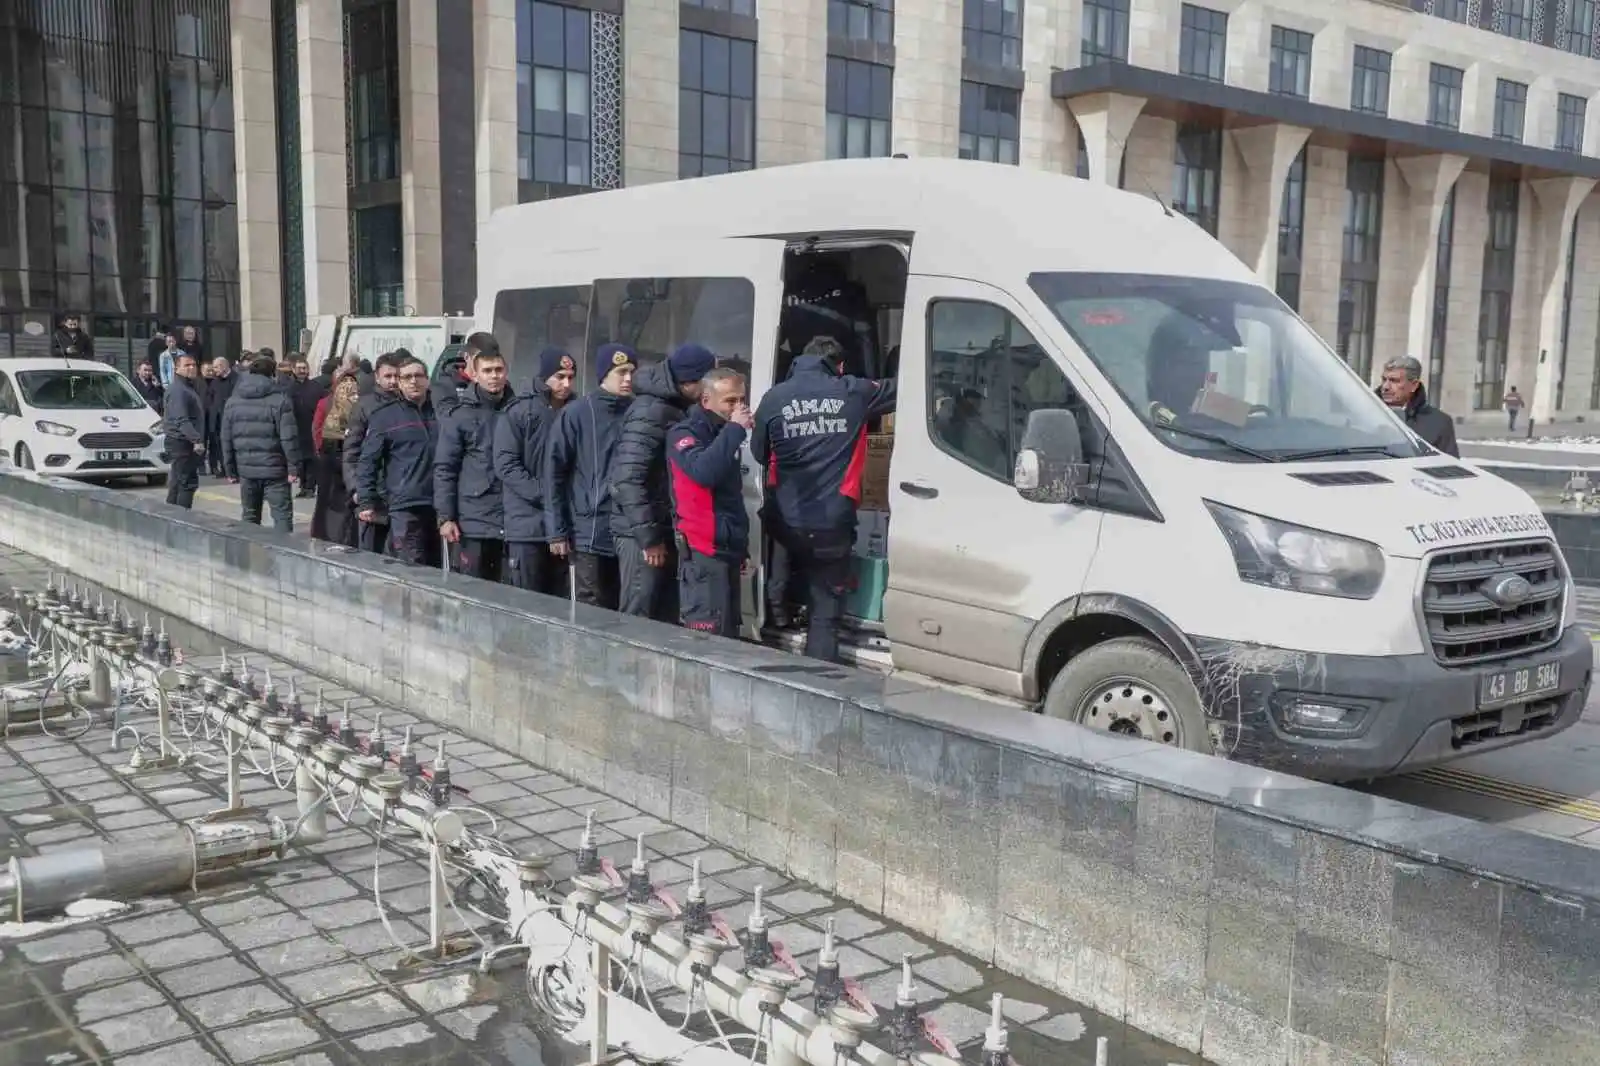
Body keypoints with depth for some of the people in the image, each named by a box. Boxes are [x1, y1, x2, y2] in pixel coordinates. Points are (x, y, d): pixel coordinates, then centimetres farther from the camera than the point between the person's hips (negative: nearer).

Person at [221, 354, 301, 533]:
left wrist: (230, 470, 14)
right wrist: (293, 467, -8)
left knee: (249, 516, 14)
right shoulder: (279, 400, -9)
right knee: (282, 515, -3)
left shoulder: (233, 401, 7)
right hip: (274, 469, -5)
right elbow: (289, 438, -13)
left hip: (246, 470, 5)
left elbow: (226, 439, 9)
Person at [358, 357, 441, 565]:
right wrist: (365, 501, -7)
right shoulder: (385, 416, 2)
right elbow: (368, 461, 0)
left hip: (438, 505, 4)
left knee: (434, 569, 11)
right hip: (405, 506, -4)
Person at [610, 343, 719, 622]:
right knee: (637, 619, -4)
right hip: (641, 534, -9)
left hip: (666, 529, 9)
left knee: (667, 617, 12)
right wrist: (648, 536, -20)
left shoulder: (676, 410, 13)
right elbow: (628, 479, -23)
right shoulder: (649, 412, -16)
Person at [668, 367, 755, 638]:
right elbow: (704, 471, -29)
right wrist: (735, 429, -20)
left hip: (728, 549, 8)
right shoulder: (685, 433, -7)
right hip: (704, 553, -8)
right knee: (707, 638, -13)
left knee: (728, 634, 9)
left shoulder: (724, 434, 18)